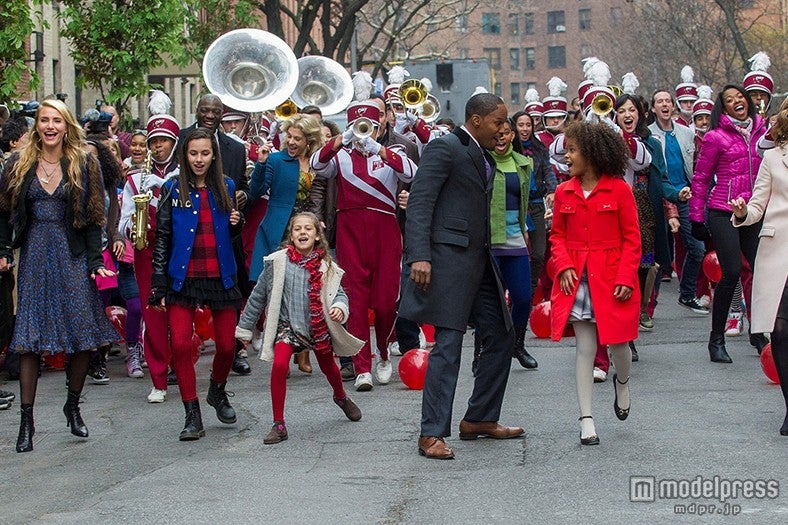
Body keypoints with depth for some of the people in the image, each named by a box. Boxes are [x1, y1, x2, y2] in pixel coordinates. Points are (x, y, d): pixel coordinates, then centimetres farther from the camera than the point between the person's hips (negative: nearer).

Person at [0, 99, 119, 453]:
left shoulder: (84, 166, 3)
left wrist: (95, 261, -6)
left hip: (73, 257, 0)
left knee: (84, 335, -1)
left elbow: (93, 219, 1)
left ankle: (73, 405, 20)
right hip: (34, 257, 0)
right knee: (29, 339, -3)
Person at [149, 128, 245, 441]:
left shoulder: (225, 188, 8)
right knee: (181, 344, -12)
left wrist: (237, 223, -4)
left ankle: (217, 392, 34)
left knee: (227, 345, 3)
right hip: (183, 279, -2)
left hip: (220, 277, 2)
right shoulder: (173, 189, 0)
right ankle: (192, 416, -3)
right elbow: (162, 238, 0)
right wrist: (158, 285, -4)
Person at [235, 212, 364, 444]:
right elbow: (258, 295, 0)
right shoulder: (278, 262, -9)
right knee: (279, 365, -24)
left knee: (328, 367, 21)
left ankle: (341, 397, 57)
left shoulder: (326, 266, -6)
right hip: (287, 325, -2)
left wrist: (340, 307, -25)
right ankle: (279, 425, -13)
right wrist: (245, 327, 5)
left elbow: (339, 293, 0)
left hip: (319, 326, 2)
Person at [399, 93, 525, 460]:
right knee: (448, 344, -10)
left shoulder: (484, 157, 18)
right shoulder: (445, 148, -9)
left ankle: (479, 419, 24)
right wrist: (419, 256, -24)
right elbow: (419, 202, -15)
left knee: (501, 336, 12)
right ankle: (432, 434, -6)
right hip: (449, 258, -9)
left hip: (478, 260, 10)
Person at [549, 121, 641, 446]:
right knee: (585, 347, 2)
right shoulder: (564, 193, 6)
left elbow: (632, 239, -4)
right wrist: (563, 266, -6)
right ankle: (586, 419, 5)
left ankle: (622, 382, 41)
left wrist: (626, 278, -12)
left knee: (618, 342, 5)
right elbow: (558, 236, 12)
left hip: (611, 279, -2)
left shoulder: (619, 189, -5)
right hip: (576, 279, 2)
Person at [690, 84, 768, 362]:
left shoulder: (761, 131, 11)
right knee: (732, 272, -11)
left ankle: (757, 331, 19)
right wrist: (697, 217, -2)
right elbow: (701, 178, 1)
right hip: (723, 212, -5)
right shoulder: (716, 136, -3)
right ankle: (716, 339, 2)